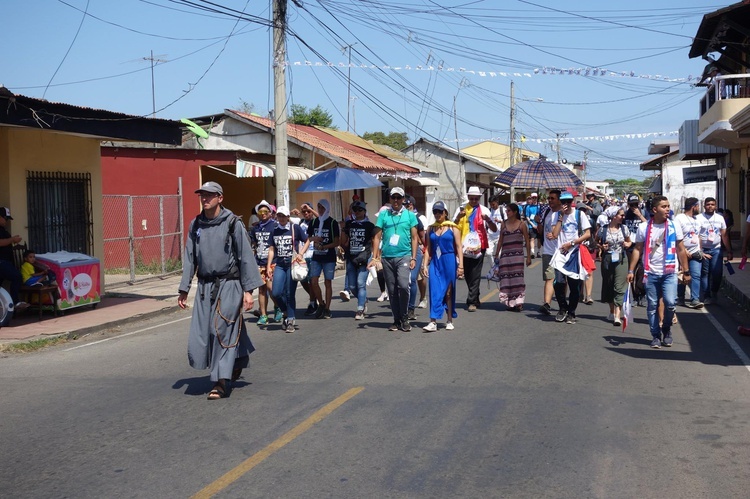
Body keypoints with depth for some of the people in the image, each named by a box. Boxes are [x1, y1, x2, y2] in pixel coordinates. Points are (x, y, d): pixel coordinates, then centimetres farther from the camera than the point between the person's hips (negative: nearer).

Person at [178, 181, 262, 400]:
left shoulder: (233, 223, -5)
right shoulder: (195, 225, 9)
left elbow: (245, 257, -5)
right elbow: (189, 258, 12)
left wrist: (248, 290, -10)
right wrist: (183, 289, 7)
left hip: (228, 285, -5)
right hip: (205, 286, 5)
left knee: (223, 331, -9)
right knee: (200, 333, 4)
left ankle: (221, 382, -2)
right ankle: (238, 361, 28)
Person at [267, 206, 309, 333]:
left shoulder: (295, 228, -1)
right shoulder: (274, 230, 9)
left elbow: (307, 241, 6)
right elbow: (271, 249, 12)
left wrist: (300, 254, -8)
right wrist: (269, 266, 7)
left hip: (292, 263, -3)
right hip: (279, 264, 3)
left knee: (290, 294, -1)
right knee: (276, 293, -7)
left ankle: (290, 320, 10)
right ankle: (286, 312, 19)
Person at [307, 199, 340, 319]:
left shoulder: (332, 223, -3)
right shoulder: (314, 222, 9)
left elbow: (336, 242, -5)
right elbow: (307, 238, 16)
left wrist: (323, 246, -18)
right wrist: (314, 239, -6)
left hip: (329, 257, -3)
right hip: (316, 257, 3)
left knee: (328, 282, 1)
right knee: (313, 282, -6)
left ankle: (327, 309, 8)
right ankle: (321, 304, 14)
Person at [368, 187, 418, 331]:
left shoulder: (410, 215, 7)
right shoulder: (383, 215, 8)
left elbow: (414, 238, 7)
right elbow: (377, 237, 7)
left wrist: (413, 258, -1)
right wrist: (374, 257, -1)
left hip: (404, 256, -2)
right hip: (387, 257, 2)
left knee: (403, 286, -18)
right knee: (392, 290, 6)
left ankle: (405, 318, -1)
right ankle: (396, 320, 17)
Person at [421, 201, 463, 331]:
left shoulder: (452, 228, 1)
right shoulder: (431, 229, 10)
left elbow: (459, 247, -2)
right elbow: (428, 249, 10)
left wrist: (460, 265, -9)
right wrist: (425, 265, 1)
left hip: (449, 262, -2)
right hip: (435, 262, 2)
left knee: (449, 292, 6)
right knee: (434, 291, -7)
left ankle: (449, 321, 17)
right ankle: (433, 322, -11)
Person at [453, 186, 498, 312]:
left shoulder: (484, 210, 6)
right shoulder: (461, 209, 8)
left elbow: (494, 229, 1)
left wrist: (488, 219, -18)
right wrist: (458, 217, -18)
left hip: (479, 246, -2)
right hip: (464, 247, 2)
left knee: (475, 275, -6)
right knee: (467, 275, 11)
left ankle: (472, 302, -5)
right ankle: (475, 299, 25)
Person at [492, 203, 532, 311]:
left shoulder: (521, 225, 1)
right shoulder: (504, 224, 11)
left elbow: (527, 242, 3)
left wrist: (528, 257, -2)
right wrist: (496, 255, 14)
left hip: (517, 254, -3)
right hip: (505, 255, 3)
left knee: (517, 278, -8)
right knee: (506, 279, 0)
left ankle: (518, 302, -6)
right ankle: (510, 303, 7)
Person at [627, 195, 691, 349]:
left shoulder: (674, 226, 2)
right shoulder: (644, 228, 0)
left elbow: (681, 250, 6)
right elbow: (637, 249, 4)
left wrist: (686, 271, 4)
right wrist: (631, 270, -1)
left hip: (670, 273, -1)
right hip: (651, 273, 1)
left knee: (670, 303, -13)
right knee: (652, 306, 5)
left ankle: (666, 330, 12)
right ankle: (656, 336, 18)